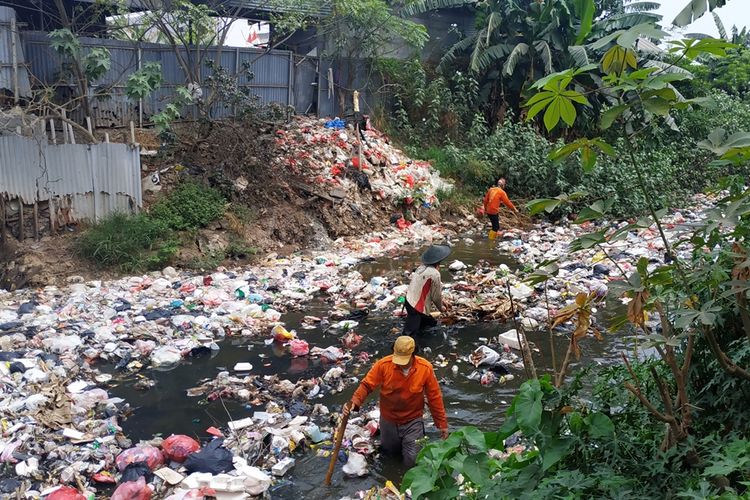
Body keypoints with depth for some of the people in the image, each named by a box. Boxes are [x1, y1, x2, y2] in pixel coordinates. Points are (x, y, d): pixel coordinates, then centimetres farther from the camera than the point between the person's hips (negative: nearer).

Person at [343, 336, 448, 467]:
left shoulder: (426, 368, -21)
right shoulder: (383, 365, -23)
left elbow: (434, 397, -11)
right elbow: (367, 385, -15)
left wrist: (442, 424, -4)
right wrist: (354, 402, -34)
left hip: (412, 421, -1)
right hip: (389, 420, 2)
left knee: (412, 461, 1)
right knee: (390, 452, 22)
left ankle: (418, 434, 29)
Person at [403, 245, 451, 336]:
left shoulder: (421, 268, 4)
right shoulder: (435, 274, -20)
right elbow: (436, 295, -9)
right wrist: (441, 307, 12)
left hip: (409, 301, 9)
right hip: (416, 307, -9)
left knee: (431, 322, 24)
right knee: (410, 334, -7)